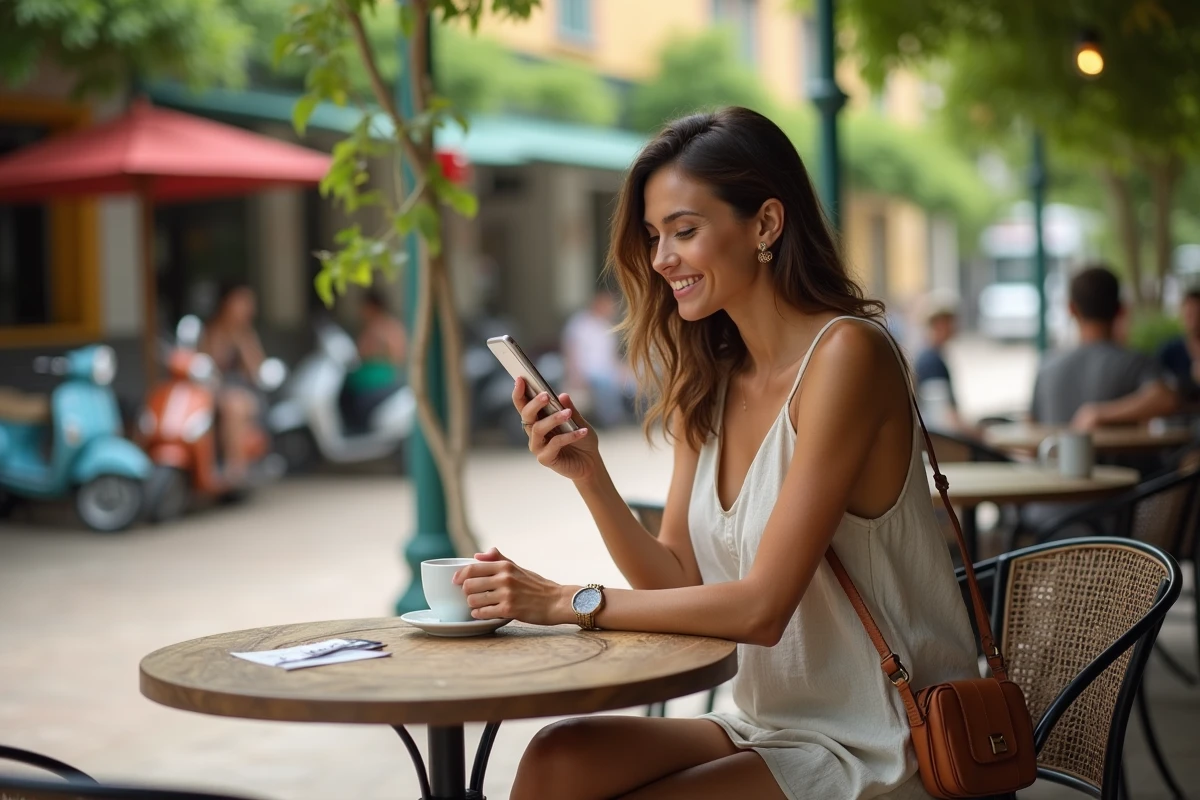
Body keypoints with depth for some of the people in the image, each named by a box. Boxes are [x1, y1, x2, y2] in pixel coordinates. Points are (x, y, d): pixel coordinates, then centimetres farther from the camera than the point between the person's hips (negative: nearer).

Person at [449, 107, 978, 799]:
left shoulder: (845, 353, -17)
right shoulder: (707, 386, 7)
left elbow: (762, 606, -20)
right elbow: (679, 581, 4)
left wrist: (572, 603, -16)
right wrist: (588, 474, -10)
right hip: (771, 726, 6)